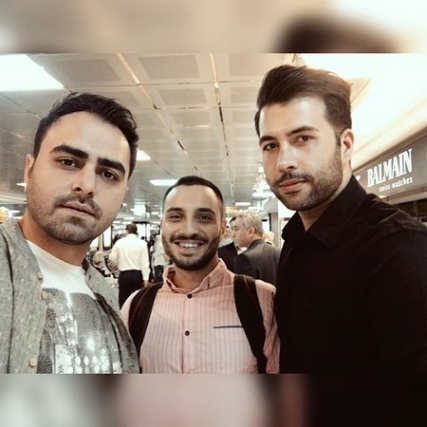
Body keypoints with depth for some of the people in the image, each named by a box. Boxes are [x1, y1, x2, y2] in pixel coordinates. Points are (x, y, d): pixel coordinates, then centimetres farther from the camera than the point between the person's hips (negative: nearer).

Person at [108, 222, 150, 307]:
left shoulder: (120, 242, -3)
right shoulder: (142, 243, -5)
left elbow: (112, 258, 1)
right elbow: (144, 262, -8)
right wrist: (146, 278, -6)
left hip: (124, 274, 0)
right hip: (138, 274, 0)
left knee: (123, 300, 9)